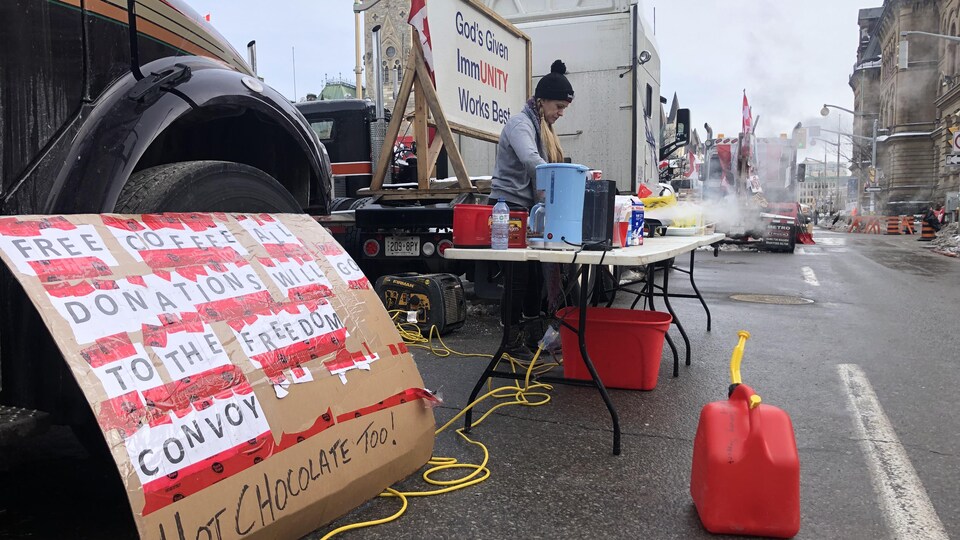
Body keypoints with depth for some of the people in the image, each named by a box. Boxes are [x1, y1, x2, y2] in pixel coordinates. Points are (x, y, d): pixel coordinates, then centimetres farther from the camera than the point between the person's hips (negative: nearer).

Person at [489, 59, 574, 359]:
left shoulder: (543, 128, 19)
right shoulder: (520, 124, -12)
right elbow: (531, 161, -30)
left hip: (528, 209, 9)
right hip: (510, 207, -9)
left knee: (535, 270, 10)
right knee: (518, 273, -7)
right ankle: (512, 338, 1)